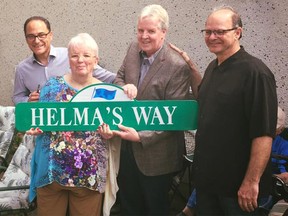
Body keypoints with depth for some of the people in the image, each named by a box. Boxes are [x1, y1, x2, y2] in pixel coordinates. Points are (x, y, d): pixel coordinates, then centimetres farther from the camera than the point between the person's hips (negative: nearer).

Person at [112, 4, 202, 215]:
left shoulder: (177, 66, -23)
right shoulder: (134, 48, -2)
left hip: (156, 153, -6)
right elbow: (120, 77, 15)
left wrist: (142, 136, -26)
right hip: (127, 146, 6)